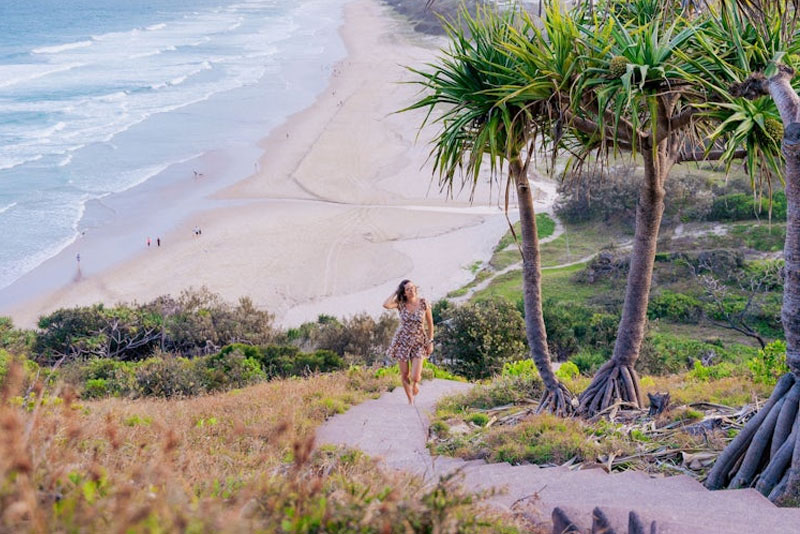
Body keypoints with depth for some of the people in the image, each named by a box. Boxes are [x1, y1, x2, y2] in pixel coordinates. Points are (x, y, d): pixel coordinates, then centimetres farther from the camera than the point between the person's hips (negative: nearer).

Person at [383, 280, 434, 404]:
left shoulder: (423, 303, -7)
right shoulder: (401, 304, -6)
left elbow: (430, 323, 2)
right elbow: (386, 305, -26)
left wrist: (430, 342, 1)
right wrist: (395, 292, -13)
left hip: (419, 343, -1)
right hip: (402, 341, 1)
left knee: (415, 377, -10)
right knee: (404, 375, 7)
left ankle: (416, 383, 29)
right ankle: (410, 400, 30)